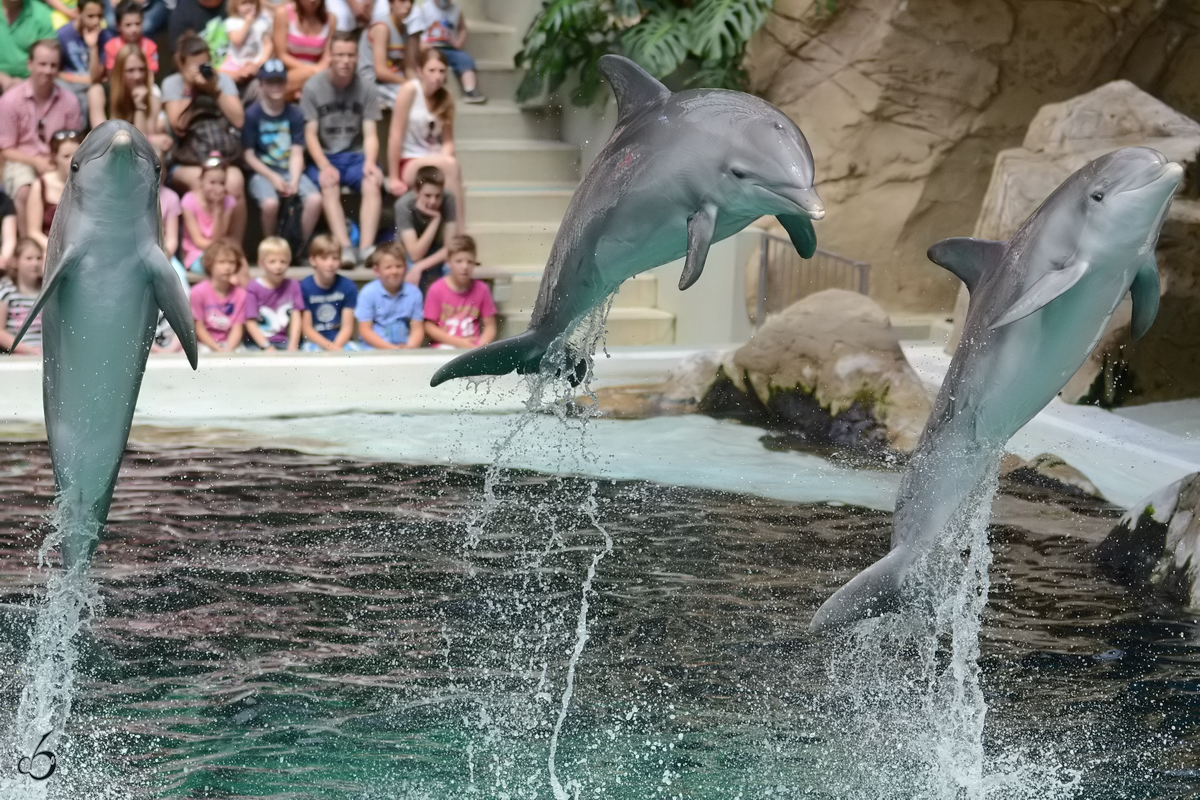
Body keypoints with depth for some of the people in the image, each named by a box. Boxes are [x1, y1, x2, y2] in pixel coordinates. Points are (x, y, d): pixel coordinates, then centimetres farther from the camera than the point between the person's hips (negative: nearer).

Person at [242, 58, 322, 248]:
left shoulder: (295, 114, 4)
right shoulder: (252, 114, -5)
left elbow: (297, 153, 0)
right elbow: (249, 155, -4)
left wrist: (294, 180, -16)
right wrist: (273, 177, -14)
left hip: (290, 170, 3)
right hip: (262, 172, -3)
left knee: (315, 199, -25)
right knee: (270, 203, -34)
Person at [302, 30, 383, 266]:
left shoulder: (366, 89, 3)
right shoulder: (313, 88, -2)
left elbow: (370, 134, 2)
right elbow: (310, 134, -4)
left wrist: (370, 162, -18)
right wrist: (325, 166, -20)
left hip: (356, 155, 2)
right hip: (323, 157, -2)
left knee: (373, 183, -29)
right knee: (329, 186, -33)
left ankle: (367, 248, -37)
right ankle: (345, 248, -44)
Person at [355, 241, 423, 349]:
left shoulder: (413, 293, 4)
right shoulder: (368, 293, -4)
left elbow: (417, 329, 7)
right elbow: (365, 331, -4)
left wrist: (410, 346, -14)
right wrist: (391, 348, -13)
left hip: (405, 349, 2)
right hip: (376, 349, -2)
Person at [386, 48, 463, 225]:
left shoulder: (445, 99, 7)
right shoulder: (410, 90, -9)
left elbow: (448, 141, 6)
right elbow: (395, 136, -12)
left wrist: (442, 159, -18)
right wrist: (393, 178, -13)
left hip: (432, 162, 5)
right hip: (406, 164, -5)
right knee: (450, 164, -30)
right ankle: (459, 230, -29)